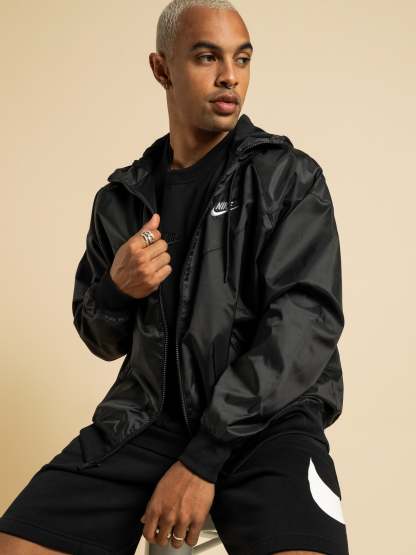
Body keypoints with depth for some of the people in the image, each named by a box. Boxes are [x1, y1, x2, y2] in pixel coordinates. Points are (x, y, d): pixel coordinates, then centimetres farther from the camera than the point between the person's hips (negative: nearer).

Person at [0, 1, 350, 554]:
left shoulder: (290, 177, 0)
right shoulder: (122, 197, 11)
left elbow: (306, 319, -11)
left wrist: (203, 458, -18)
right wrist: (116, 290, -8)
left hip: (267, 414, -3)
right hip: (149, 412, 4)